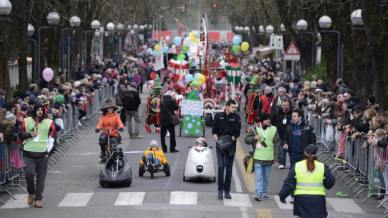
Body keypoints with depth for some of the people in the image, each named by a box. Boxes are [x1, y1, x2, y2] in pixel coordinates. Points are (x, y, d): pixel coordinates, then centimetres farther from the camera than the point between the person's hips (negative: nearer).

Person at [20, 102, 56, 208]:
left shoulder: (49, 123, 6)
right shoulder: (26, 121, 6)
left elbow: (51, 138, 9)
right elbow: (21, 136, 10)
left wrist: (48, 150, -2)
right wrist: (29, 135, -9)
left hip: (42, 154, 1)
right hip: (29, 154, -1)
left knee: (41, 177, 2)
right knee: (29, 173, -15)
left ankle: (38, 198, 12)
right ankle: (31, 193, 10)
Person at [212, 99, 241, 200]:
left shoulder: (236, 118, 3)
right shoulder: (218, 116, 4)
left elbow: (237, 132, -1)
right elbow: (214, 131, 10)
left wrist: (232, 138, -18)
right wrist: (217, 139, -7)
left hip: (231, 145, 1)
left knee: (229, 167, 3)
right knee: (221, 166, -9)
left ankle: (227, 191, 10)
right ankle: (220, 190, -3)